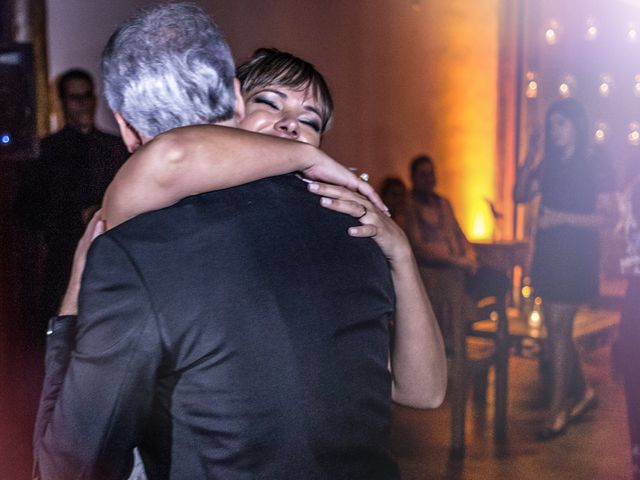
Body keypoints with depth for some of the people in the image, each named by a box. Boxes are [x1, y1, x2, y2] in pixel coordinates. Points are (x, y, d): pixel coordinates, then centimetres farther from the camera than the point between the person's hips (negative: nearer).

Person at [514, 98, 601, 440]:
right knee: (557, 328, 12)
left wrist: (563, 217, -22)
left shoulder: (593, 165, -7)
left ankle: (558, 411, 0)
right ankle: (583, 392, 29)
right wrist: (530, 157, -1)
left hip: (574, 257, -7)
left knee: (558, 329, -8)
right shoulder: (550, 164, 12)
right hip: (548, 254, 7)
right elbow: (520, 194, 8)